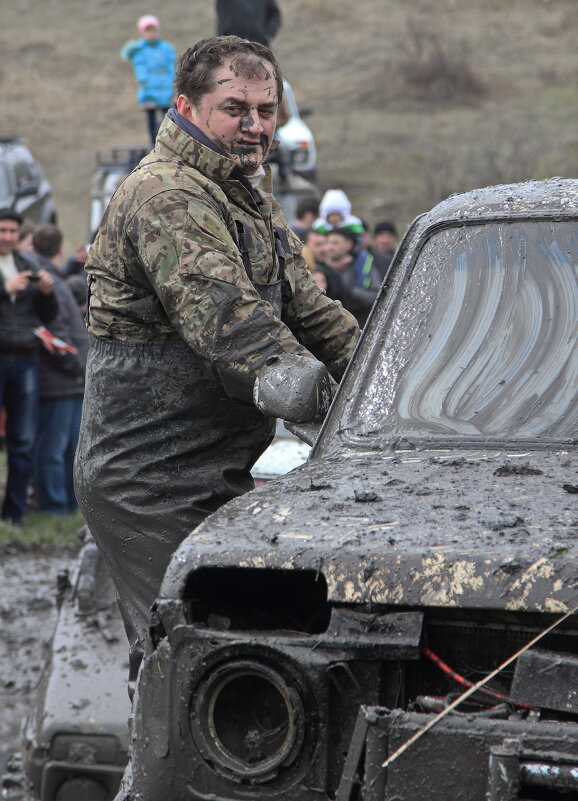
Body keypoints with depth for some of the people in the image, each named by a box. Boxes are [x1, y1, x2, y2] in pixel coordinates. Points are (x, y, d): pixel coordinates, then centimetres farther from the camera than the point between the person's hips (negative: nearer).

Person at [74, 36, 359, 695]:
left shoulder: (250, 200, 18)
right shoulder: (164, 197, -16)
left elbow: (308, 311, 22)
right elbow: (232, 327, -27)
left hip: (217, 477, 9)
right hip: (148, 485, -9)